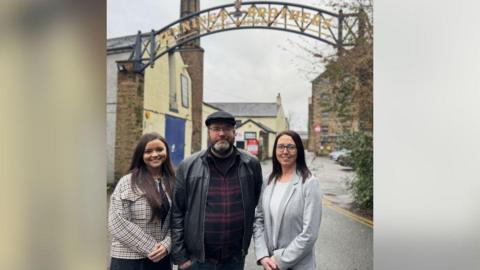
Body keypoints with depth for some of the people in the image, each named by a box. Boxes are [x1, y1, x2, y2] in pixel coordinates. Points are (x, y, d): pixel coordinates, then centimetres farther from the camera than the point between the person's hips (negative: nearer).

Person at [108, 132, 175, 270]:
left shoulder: (172, 183, 2)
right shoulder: (127, 182, -8)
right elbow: (117, 223, -13)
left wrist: (166, 245, -13)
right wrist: (150, 247, -13)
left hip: (162, 258, 3)